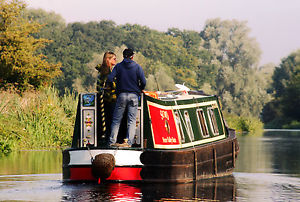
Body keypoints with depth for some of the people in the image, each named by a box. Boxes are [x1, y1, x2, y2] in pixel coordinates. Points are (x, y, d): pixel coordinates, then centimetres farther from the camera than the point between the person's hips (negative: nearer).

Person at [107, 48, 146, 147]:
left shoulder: (118, 66, 2)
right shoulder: (137, 67, 0)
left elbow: (110, 79, -8)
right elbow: (143, 82, -7)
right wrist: (140, 90, 11)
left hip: (121, 95, 1)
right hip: (133, 95, -1)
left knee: (116, 119, 8)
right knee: (132, 120, 2)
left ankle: (112, 141, 2)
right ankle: (129, 142, -7)